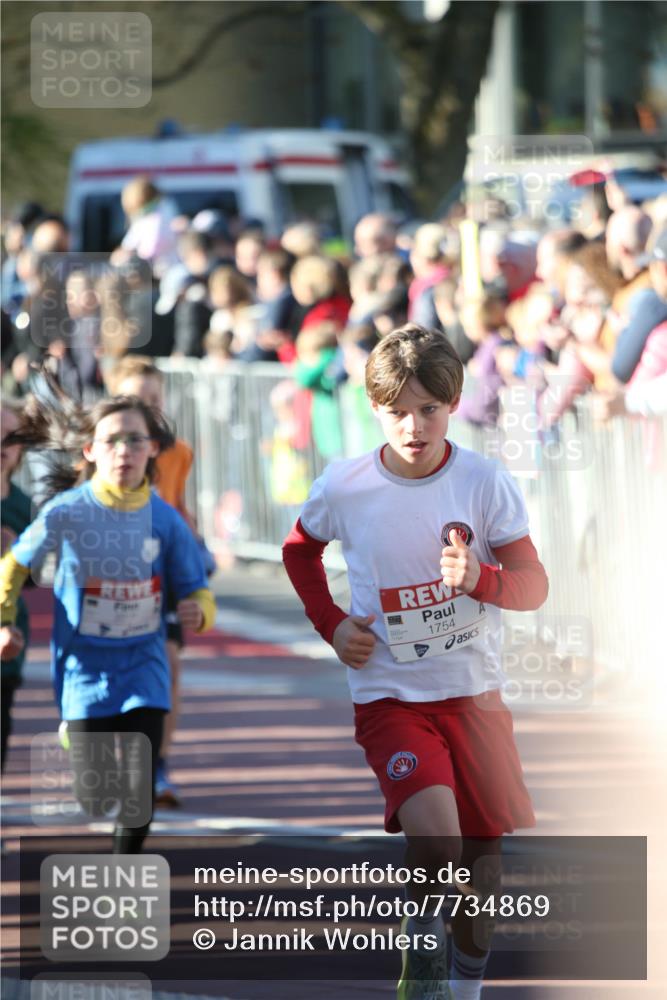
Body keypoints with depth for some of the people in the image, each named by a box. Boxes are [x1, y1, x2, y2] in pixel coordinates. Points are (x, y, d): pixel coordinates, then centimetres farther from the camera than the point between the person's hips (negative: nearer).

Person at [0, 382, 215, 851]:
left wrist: (199, 610, -23)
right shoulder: (66, 513, -11)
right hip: (85, 666, 0)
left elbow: (195, 590, -1)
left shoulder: (166, 519, -8)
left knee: (140, 789, -9)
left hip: (143, 665, 0)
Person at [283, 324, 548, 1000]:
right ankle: (421, 944, 2)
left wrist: (481, 578, -27)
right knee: (435, 841, -24)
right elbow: (299, 549, 14)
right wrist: (331, 624, 1)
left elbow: (534, 586, -6)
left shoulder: (484, 482, -9)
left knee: (483, 851, 10)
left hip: (474, 692, 2)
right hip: (389, 697, -2)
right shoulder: (343, 487, -8)